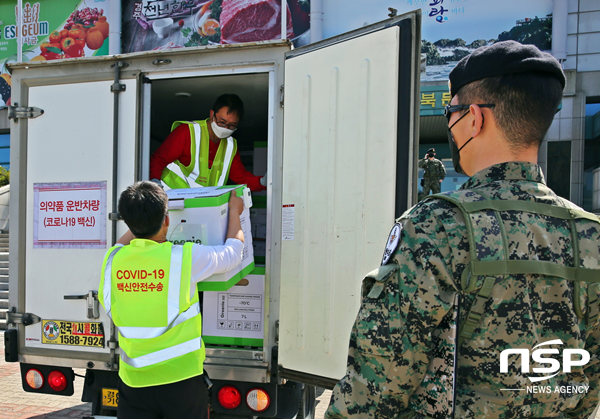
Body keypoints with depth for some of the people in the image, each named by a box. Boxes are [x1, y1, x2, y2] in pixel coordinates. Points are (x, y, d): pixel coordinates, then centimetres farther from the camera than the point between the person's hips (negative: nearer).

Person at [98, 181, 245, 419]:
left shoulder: (113, 260, -3)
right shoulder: (186, 257, -13)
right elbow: (233, 252, 7)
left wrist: (139, 223, 37)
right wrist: (235, 211, 23)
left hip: (133, 381, 3)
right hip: (181, 378, -3)